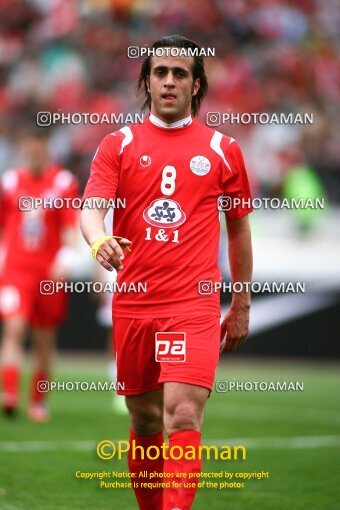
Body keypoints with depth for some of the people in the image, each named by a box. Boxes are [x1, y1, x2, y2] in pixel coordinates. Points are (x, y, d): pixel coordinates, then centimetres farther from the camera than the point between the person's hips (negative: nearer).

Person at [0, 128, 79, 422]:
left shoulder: (63, 183, -1)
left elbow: (70, 227, -3)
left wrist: (65, 259, -17)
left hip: (49, 273, 0)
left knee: (45, 340, 7)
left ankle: (38, 401, 19)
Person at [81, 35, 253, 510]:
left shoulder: (222, 149, 8)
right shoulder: (119, 144, 8)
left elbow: (239, 228, 16)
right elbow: (91, 207, -4)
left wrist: (242, 305, 17)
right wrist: (99, 239, -28)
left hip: (194, 303, -2)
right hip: (132, 304, 2)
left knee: (183, 414, -17)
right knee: (144, 419, 10)